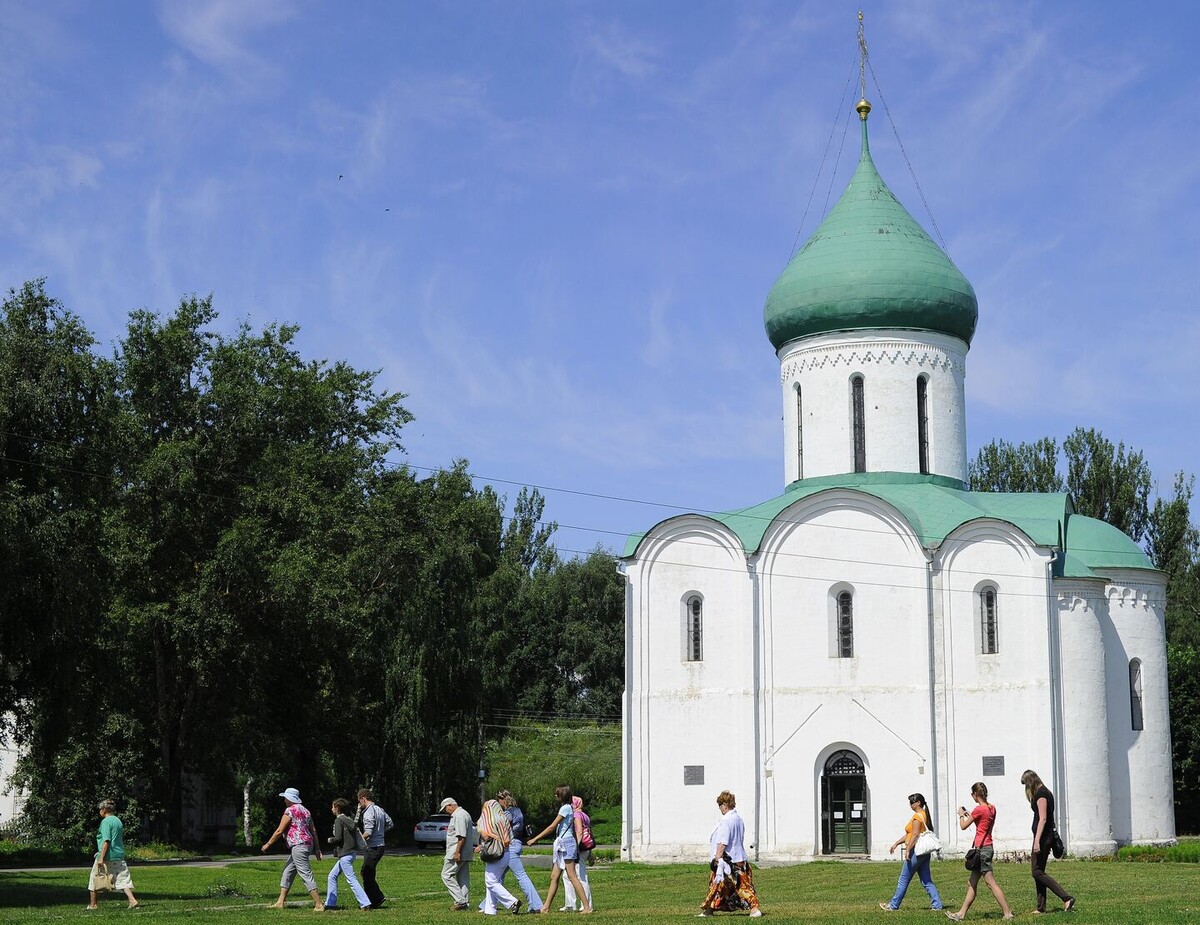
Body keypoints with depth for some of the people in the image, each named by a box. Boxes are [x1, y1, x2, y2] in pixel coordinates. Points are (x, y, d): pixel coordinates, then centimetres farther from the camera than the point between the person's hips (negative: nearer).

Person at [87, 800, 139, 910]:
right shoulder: (118, 821, 14)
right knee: (123, 879, 2)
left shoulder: (106, 821, -10)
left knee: (94, 880, 9)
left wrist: (101, 858, -20)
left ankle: (93, 904, 16)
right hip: (119, 856, 7)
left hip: (107, 856, -7)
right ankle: (132, 900, -13)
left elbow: (106, 841, -18)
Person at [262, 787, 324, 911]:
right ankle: (280, 902, 19)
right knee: (287, 872, 16)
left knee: (306, 875, -10)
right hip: (308, 844, 10)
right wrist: (317, 848, 16)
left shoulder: (290, 810, -9)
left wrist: (268, 844, 0)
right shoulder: (305, 810, 18)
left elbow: (279, 831, -10)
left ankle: (319, 904, -12)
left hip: (298, 846, -10)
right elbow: (313, 830, 16)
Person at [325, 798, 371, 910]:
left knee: (351, 879, -9)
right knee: (332, 876, 17)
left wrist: (330, 840, 1)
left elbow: (338, 838, -20)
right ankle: (330, 903, 18)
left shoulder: (338, 820, -11)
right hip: (351, 852, 10)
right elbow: (355, 835, 13)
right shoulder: (349, 820, 14)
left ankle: (365, 903, -14)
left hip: (344, 854, -10)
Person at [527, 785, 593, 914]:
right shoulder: (568, 808, 17)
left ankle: (587, 906, -12)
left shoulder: (565, 808, -11)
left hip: (566, 842, -10)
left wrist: (535, 839, -11)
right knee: (554, 877, 8)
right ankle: (546, 907, 9)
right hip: (561, 845, 10)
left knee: (572, 876, -11)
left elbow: (552, 827, -13)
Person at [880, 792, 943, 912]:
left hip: (916, 851, -10)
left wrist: (907, 850, -22)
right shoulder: (924, 815, 18)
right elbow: (909, 834, 22)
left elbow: (915, 835, -22)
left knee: (904, 880, 0)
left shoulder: (917, 817, -13)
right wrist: (896, 843, 22)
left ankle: (893, 905, 8)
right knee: (926, 881, 9)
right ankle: (937, 905, 3)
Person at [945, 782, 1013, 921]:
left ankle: (1007, 913, -8)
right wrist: (969, 815, 21)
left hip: (982, 848, -10)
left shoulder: (979, 809, -16)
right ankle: (961, 913, 17)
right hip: (988, 846, 10)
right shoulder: (992, 808, 9)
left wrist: (961, 815, 11)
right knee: (971, 883, 13)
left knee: (991, 883, -7)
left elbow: (963, 826, -7)